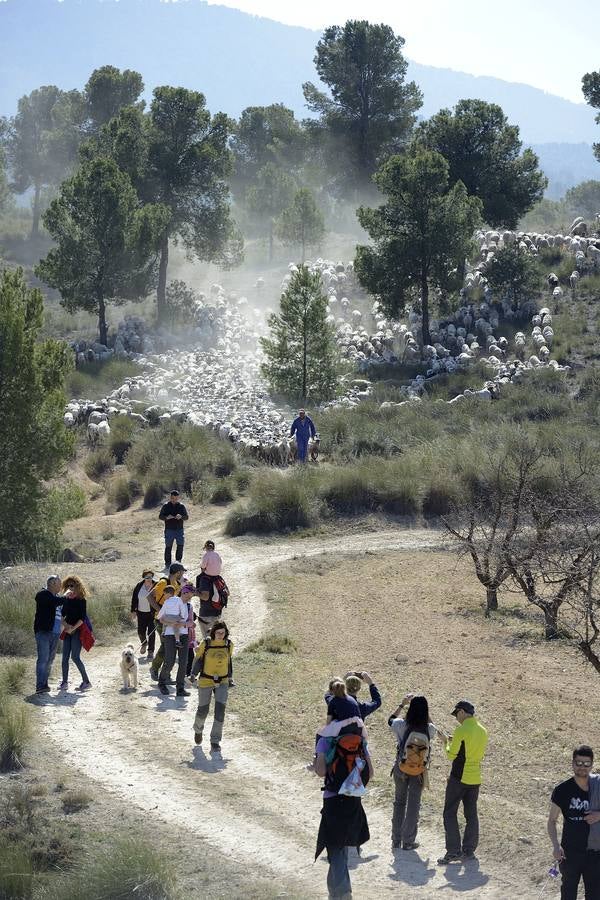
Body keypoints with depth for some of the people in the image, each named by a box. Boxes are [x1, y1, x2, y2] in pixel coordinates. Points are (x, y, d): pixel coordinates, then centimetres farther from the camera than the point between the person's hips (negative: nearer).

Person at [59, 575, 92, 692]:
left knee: (75, 656, -11)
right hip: (67, 630, 6)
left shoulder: (81, 600, -8)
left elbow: (82, 618, -12)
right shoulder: (65, 599, 8)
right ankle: (64, 682, 9)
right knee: (65, 657, 3)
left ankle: (86, 681, -4)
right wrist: (66, 625, -8)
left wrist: (73, 628, -16)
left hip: (78, 630, -6)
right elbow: (62, 615, 9)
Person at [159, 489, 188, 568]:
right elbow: (160, 516, 1)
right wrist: (166, 517, -20)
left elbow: (186, 517, 3)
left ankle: (178, 561, 11)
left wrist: (181, 517, -19)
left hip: (179, 529, 1)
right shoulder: (165, 506, 3)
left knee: (180, 545, -5)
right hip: (169, 529, -1)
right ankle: (167, 564, 8)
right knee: (168, 547, 1)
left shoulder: (181, 506, 6)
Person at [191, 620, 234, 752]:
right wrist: (194, 674, -6)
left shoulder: (229, 645, -4)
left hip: (222, 682, 1)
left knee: (220, 711, -12)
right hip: (205, 681, -1)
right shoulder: (205, 644, -12)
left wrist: (229, 678, 18)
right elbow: (198, 658, 1)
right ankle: (198, 729, 43)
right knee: (203, 710, 9)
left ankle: (215, 741, -3)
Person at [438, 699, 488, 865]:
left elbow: (451, 755, -13)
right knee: (471, 814, 12)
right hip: (475, 778, 7)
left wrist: (447, 743, 7)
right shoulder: (483, 731, 7)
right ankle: (469, 850, 14)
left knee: (450, 813, 0)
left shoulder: (461, 730, -16)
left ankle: (453, 851, -6)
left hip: (459, 778, -7)